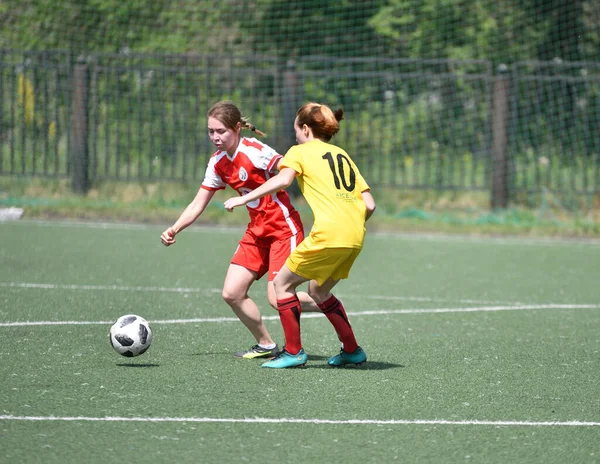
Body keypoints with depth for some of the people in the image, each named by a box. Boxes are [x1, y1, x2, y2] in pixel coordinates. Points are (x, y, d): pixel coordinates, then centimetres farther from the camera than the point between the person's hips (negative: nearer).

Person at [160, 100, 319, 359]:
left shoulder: (254, 151, -19)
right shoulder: (218, 163, 4)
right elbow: (198, 205, 8)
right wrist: (174, 230, -5)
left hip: (284, 228, -8)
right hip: (257, 230, 8)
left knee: (277, 298, -16)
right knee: (232, 293, -1)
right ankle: (265, 345, 16)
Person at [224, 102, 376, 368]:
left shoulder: (300, 151, 7)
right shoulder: (343, 156, 24)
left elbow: (283, 179, -15)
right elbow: (369, 205, 17)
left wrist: (244, 198, -13)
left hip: (328, 234, -7)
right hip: (355, 237, 7)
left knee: (282, 283, 9)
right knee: (318, 291, 26)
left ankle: (293, 352, 7)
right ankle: (352, 351, 26)